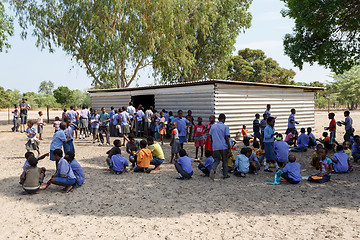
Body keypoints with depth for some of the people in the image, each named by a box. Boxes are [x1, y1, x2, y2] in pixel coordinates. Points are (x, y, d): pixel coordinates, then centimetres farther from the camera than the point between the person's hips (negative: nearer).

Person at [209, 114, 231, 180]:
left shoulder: (213, 126, 8)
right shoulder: (225, 127, -5)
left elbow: (211, 137, 10)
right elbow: (227, 138, -8)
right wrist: (229, 148, -3)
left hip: (215, 147, 3)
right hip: (224, 147, -3)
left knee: (216, 160, 12)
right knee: (225, 161, 13)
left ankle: (213, 170, -16)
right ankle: (225, 175, 18)